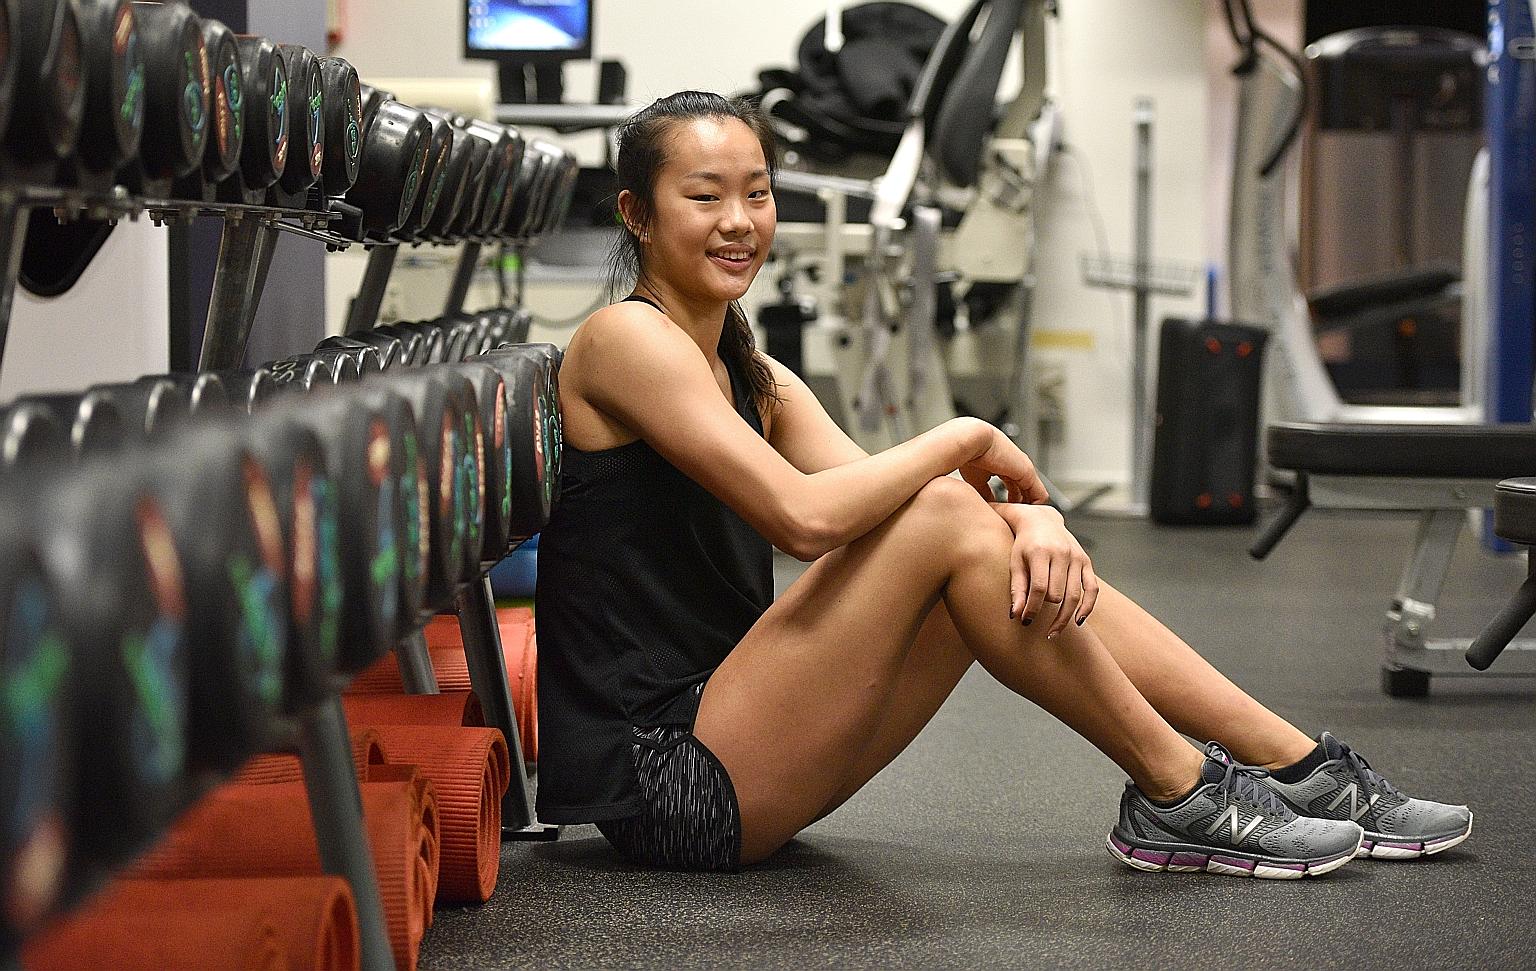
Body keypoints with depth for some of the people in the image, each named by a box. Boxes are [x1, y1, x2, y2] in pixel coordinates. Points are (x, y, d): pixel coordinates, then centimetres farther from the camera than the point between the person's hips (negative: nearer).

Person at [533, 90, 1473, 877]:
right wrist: (965, 442, -9)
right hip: (667, 784, -8)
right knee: (945, 517, -19)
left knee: (1024, 559, -1)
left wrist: (1031, 515, -18)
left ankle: (1307, 771, 2)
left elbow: (866, 496, 2)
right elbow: (804, 515, -23)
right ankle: (1178, 798, -9)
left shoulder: (756, 378, 16)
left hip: (738, 758, 8)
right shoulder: (627, 339, -11)